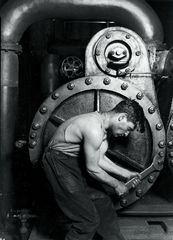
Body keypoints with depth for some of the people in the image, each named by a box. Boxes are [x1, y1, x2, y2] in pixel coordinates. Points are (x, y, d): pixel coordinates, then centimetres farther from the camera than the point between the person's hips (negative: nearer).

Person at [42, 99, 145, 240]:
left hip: (77, 162, 9)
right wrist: (116, 185, -8)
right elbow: (92, 169, -21)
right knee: (88, 220, -7)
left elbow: (100, 159, 7)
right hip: (59, 163, -9)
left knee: (103, 203, 13)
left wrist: (125, 173, 6)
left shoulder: (102, 123, 1)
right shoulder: (94, 130, -29)